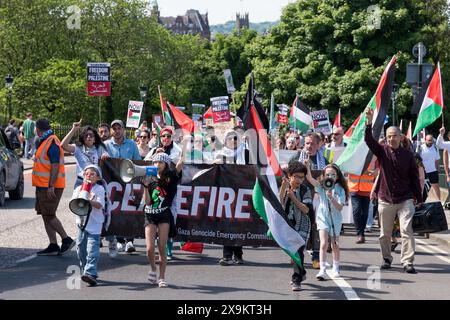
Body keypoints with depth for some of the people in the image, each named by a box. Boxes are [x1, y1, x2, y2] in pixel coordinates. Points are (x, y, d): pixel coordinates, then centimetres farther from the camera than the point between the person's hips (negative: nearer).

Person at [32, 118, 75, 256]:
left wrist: (51, 186, -23)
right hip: (43, 186, 10)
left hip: (50, 187, -10)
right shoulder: (45, 142, 16)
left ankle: (66, 240, 1)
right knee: (46, 215, 10)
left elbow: (55, 166, -20)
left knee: (49, 216, -8)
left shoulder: (52, 143, -15)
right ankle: (53, 246, 12)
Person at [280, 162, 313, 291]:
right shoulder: (284, 187, 3)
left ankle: (296, 280, -13)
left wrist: (293, 197, -20)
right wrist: (283, 188, -20)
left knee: (298, 251, -16)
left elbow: (306, 209, -14)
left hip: (301, 225, -4)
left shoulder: (305, 190, -6)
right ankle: (301, 273, 39)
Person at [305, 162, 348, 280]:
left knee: (335, 245, 14)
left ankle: (336, 268, 32)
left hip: (335, 219, 1)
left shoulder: (340, 190, -5)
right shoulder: (321, 187, -3)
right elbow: (310, 178, -17)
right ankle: (322, 270, -17)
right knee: (324, 244, -15)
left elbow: (339, 207, -13)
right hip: (323, 218, -1)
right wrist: (307, 167, -31)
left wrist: (331, 197, -26)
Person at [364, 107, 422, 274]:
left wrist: (419, 199, 5)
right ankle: (386, 259, 27)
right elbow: (369, 140, -16)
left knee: (406, 230, -11)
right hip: (385, 199, 1)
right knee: (385, 233, 10)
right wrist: (369, 121, -31)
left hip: (405, 200, -1)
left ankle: (407, 262, -10)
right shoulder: (382, 152, 1)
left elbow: (414, 178, 6)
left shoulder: (408, 155, 1)